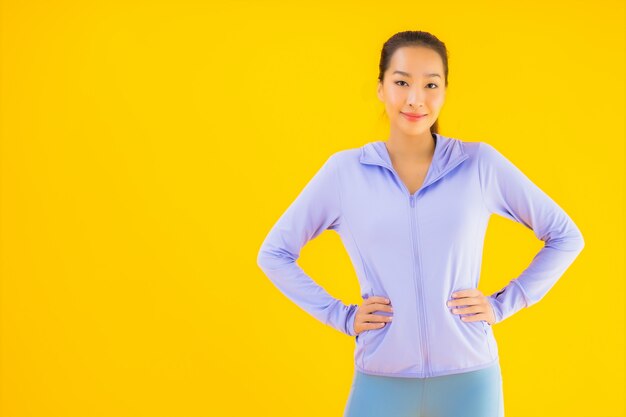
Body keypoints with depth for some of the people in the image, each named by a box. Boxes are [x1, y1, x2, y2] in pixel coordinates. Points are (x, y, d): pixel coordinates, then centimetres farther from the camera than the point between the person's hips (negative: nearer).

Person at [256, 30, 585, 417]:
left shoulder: (480, 164, -3)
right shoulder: (344, 170, -2)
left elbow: (566, 237, 7)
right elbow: (273, 254, 6)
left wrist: (503, 304, -1)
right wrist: (341, 315, -2)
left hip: (469, 379, 0)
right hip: (381, 382, 0)